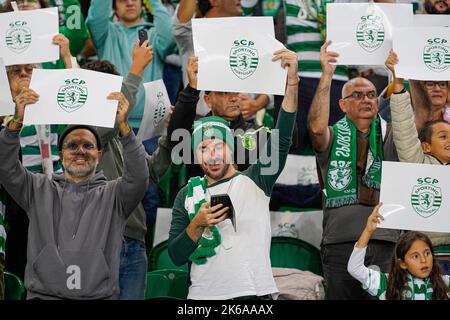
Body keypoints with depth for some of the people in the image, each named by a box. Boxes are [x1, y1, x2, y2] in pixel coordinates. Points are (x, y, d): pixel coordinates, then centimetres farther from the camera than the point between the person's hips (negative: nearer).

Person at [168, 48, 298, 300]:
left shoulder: (254, 182, 2)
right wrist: (197, 225, -14)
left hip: (256, 293, -2)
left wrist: (292, 83, -22)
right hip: (204, 294, 2)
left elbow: (282, 141, -13)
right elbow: (176, 257, 5)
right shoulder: (187, 195, 9)